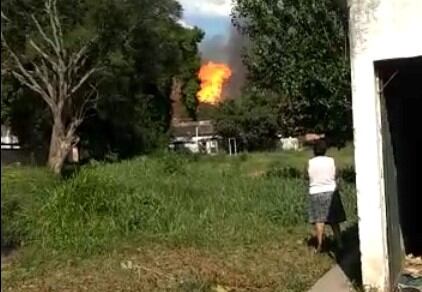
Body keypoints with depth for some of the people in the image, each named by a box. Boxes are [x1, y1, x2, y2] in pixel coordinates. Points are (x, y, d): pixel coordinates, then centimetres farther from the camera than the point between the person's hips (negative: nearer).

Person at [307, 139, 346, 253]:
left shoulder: (310, 162, -3)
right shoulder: (330, 161, -3)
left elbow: (309, 176, 1)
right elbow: (334, 176, -1)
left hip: (315, 193, 0)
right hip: (330, 191, 1)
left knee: (319, 220, 1)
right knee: (334, 220, 10)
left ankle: (319, 245, -4)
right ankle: (339, 243, 11)